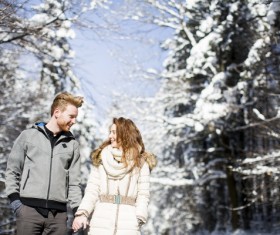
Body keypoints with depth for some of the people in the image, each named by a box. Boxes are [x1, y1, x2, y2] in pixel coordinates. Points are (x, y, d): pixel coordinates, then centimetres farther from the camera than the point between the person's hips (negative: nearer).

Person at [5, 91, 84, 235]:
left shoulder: (72, 144, 12)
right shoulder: (28, 136, 6)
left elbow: (74, 181, 11)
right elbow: (12, 170, 7)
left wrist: (78, 210, 3)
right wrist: (14, 199, -3)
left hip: (58, 213, 2)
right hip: (29, 208, -2)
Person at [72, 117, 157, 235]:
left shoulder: (141, 162, 6)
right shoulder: (101, 158, 12)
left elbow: (143, 194, 2)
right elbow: (92, 189, 7)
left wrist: (138, 219, -10)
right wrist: (82, 212, -6)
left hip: (128, 224, -2)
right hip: (101, 221, 2)